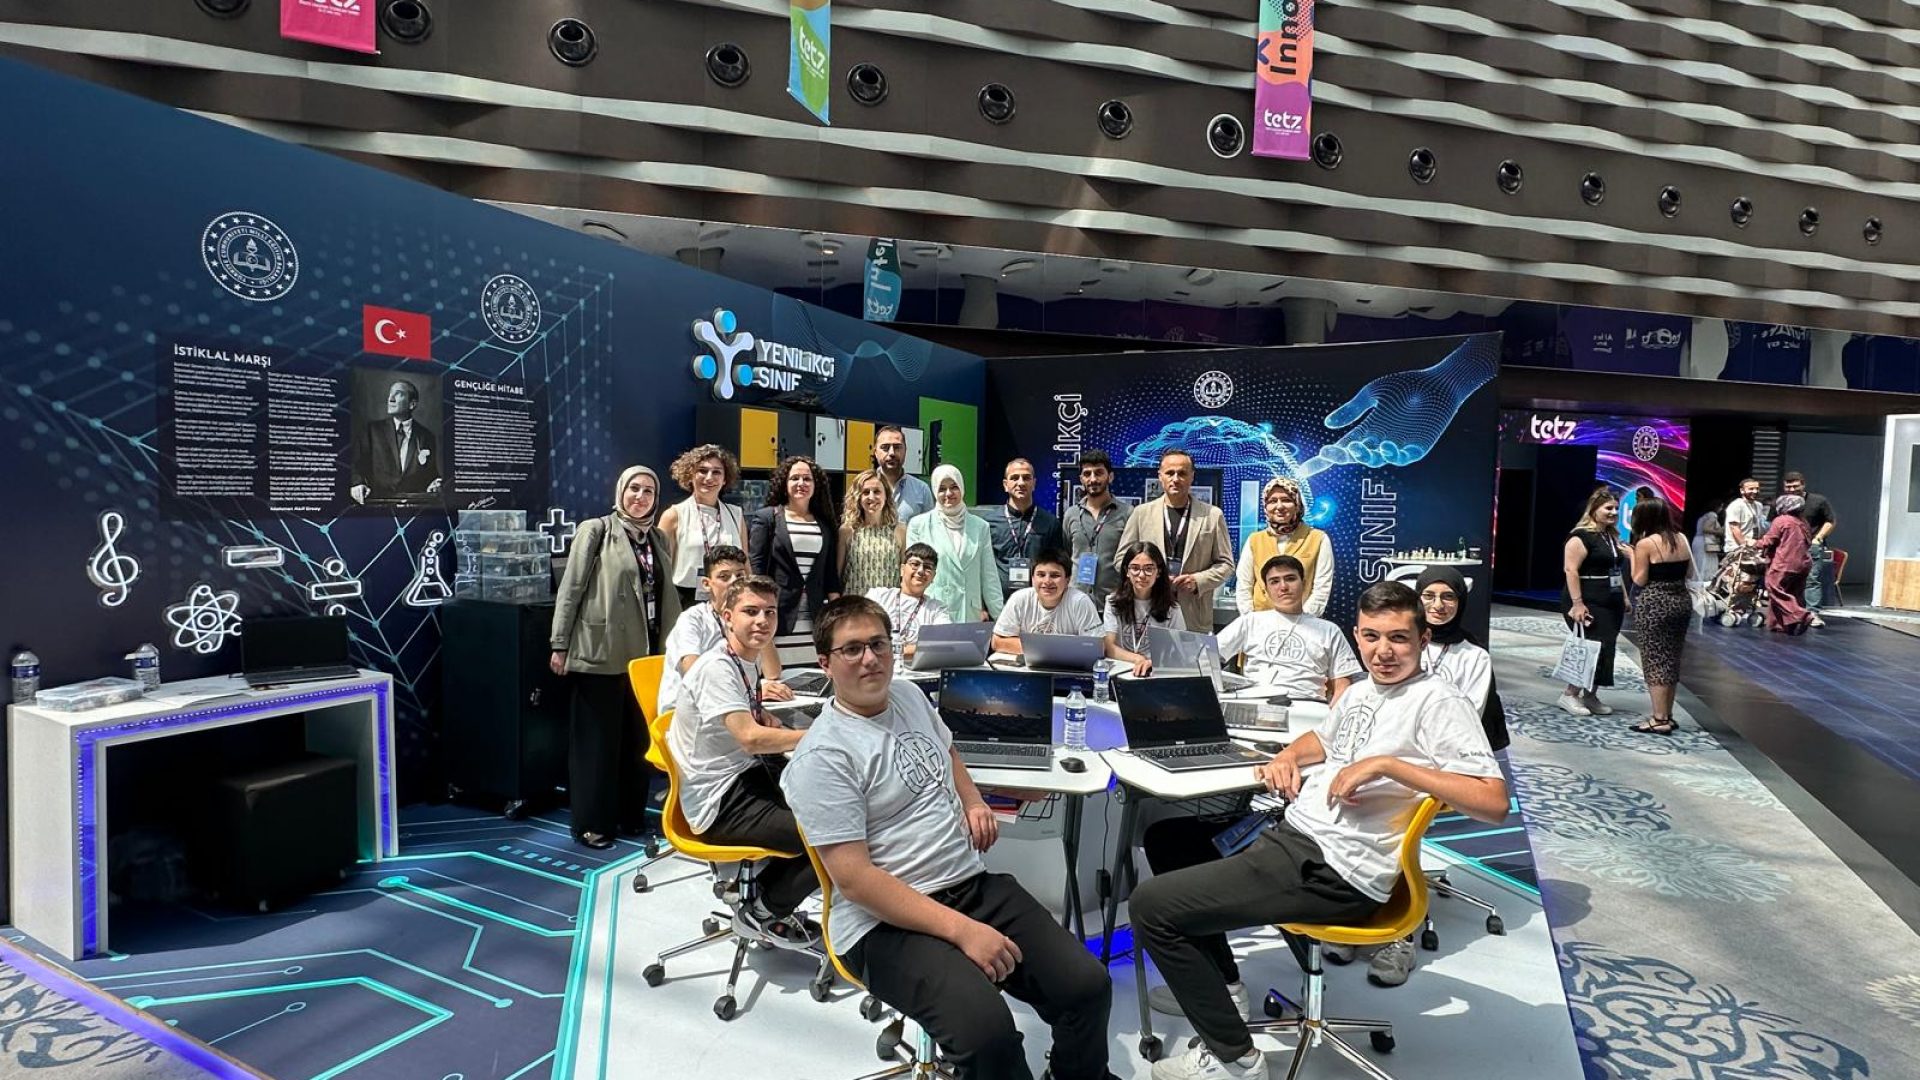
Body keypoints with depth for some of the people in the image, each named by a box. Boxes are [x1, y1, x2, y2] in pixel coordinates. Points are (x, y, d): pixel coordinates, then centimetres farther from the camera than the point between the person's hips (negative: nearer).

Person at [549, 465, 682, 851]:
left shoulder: (660, 541, 13)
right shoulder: (595, 531, -2)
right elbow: (570, 588, -5)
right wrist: (559, 645, -8)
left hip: (646, 655, 5)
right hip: (601, 653, -5)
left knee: (640, 739, 10)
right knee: (597, 739, 4)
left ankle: (632, 816, 24)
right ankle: (592, 823, 16)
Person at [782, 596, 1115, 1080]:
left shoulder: (910, 695, 9)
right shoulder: (823, 756, -14)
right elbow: (854, 878, -18)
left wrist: (973, 802, 8)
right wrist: (962, 930, -22)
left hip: (973, 884, 7)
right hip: (887, 920, -6)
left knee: (1087, 984, -8)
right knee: (987, 1029, -31)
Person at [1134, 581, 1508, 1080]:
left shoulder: (1437, 701, -12)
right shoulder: (1361, 689, 14)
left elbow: (1494, 803, -22)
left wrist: (1387, 765, -27)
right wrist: (1287, 757, 11)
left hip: (1334, 871, -10)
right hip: (1294, 833, 10)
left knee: (1151, 905, -13)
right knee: (1171, 835, 21)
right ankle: (1214, 986, 26)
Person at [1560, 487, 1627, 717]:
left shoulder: (1611, 537, 15)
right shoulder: (1581, 536, -13)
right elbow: (1571, 570, -20)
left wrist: (1624, 597, 20)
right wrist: (1577, 603, -25)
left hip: (1610, 604, 9)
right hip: (1588, 604, -9)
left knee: (1605, 649, 8)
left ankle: (1590, 696, 16)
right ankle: (1570, 695, 0)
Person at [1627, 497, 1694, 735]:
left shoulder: (1645, 544, -12)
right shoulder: (1681, 538, 6)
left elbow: (1640, 580, -11)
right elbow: (1689, 573, 12)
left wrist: (1632, 556, 1)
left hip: (1654, 605, -7)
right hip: (1681, 600, 7)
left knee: (1655, 662, -1)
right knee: (1672, 660, 15)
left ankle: (1660, 720, 1)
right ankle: (1667, 715, 23)